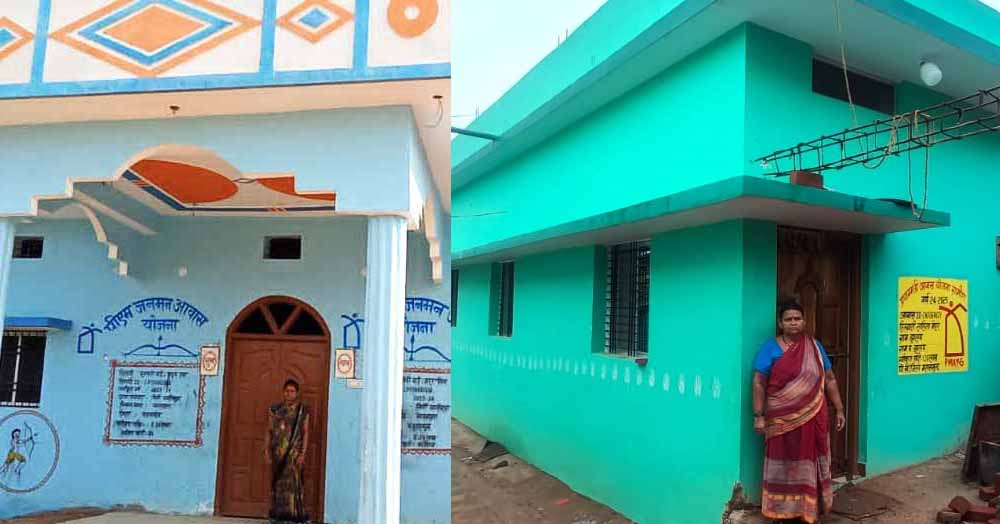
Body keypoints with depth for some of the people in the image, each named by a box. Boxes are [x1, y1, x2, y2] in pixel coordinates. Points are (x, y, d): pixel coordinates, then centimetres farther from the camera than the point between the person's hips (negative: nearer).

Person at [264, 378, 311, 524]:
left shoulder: (303, 411, 1)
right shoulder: (275, 409, 8)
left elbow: (305, 433, -2)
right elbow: (269, 431, 9)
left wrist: (303, 454, -9)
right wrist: (266, 451, 0)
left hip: (294, 452, -3)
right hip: (277, 452, 3)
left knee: (292, 483, -7)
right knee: (277, 483, 8)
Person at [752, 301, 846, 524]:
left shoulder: (815, 346, 8)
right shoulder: (770, 348, -4)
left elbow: (830, 380, 13)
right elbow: (759, 384, -6)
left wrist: (839, 410, 9)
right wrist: (758, 416, -11)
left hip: (812, 418, 3)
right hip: (782, 420, -3)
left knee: (809, 463, 10)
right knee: (784, 464, 6)